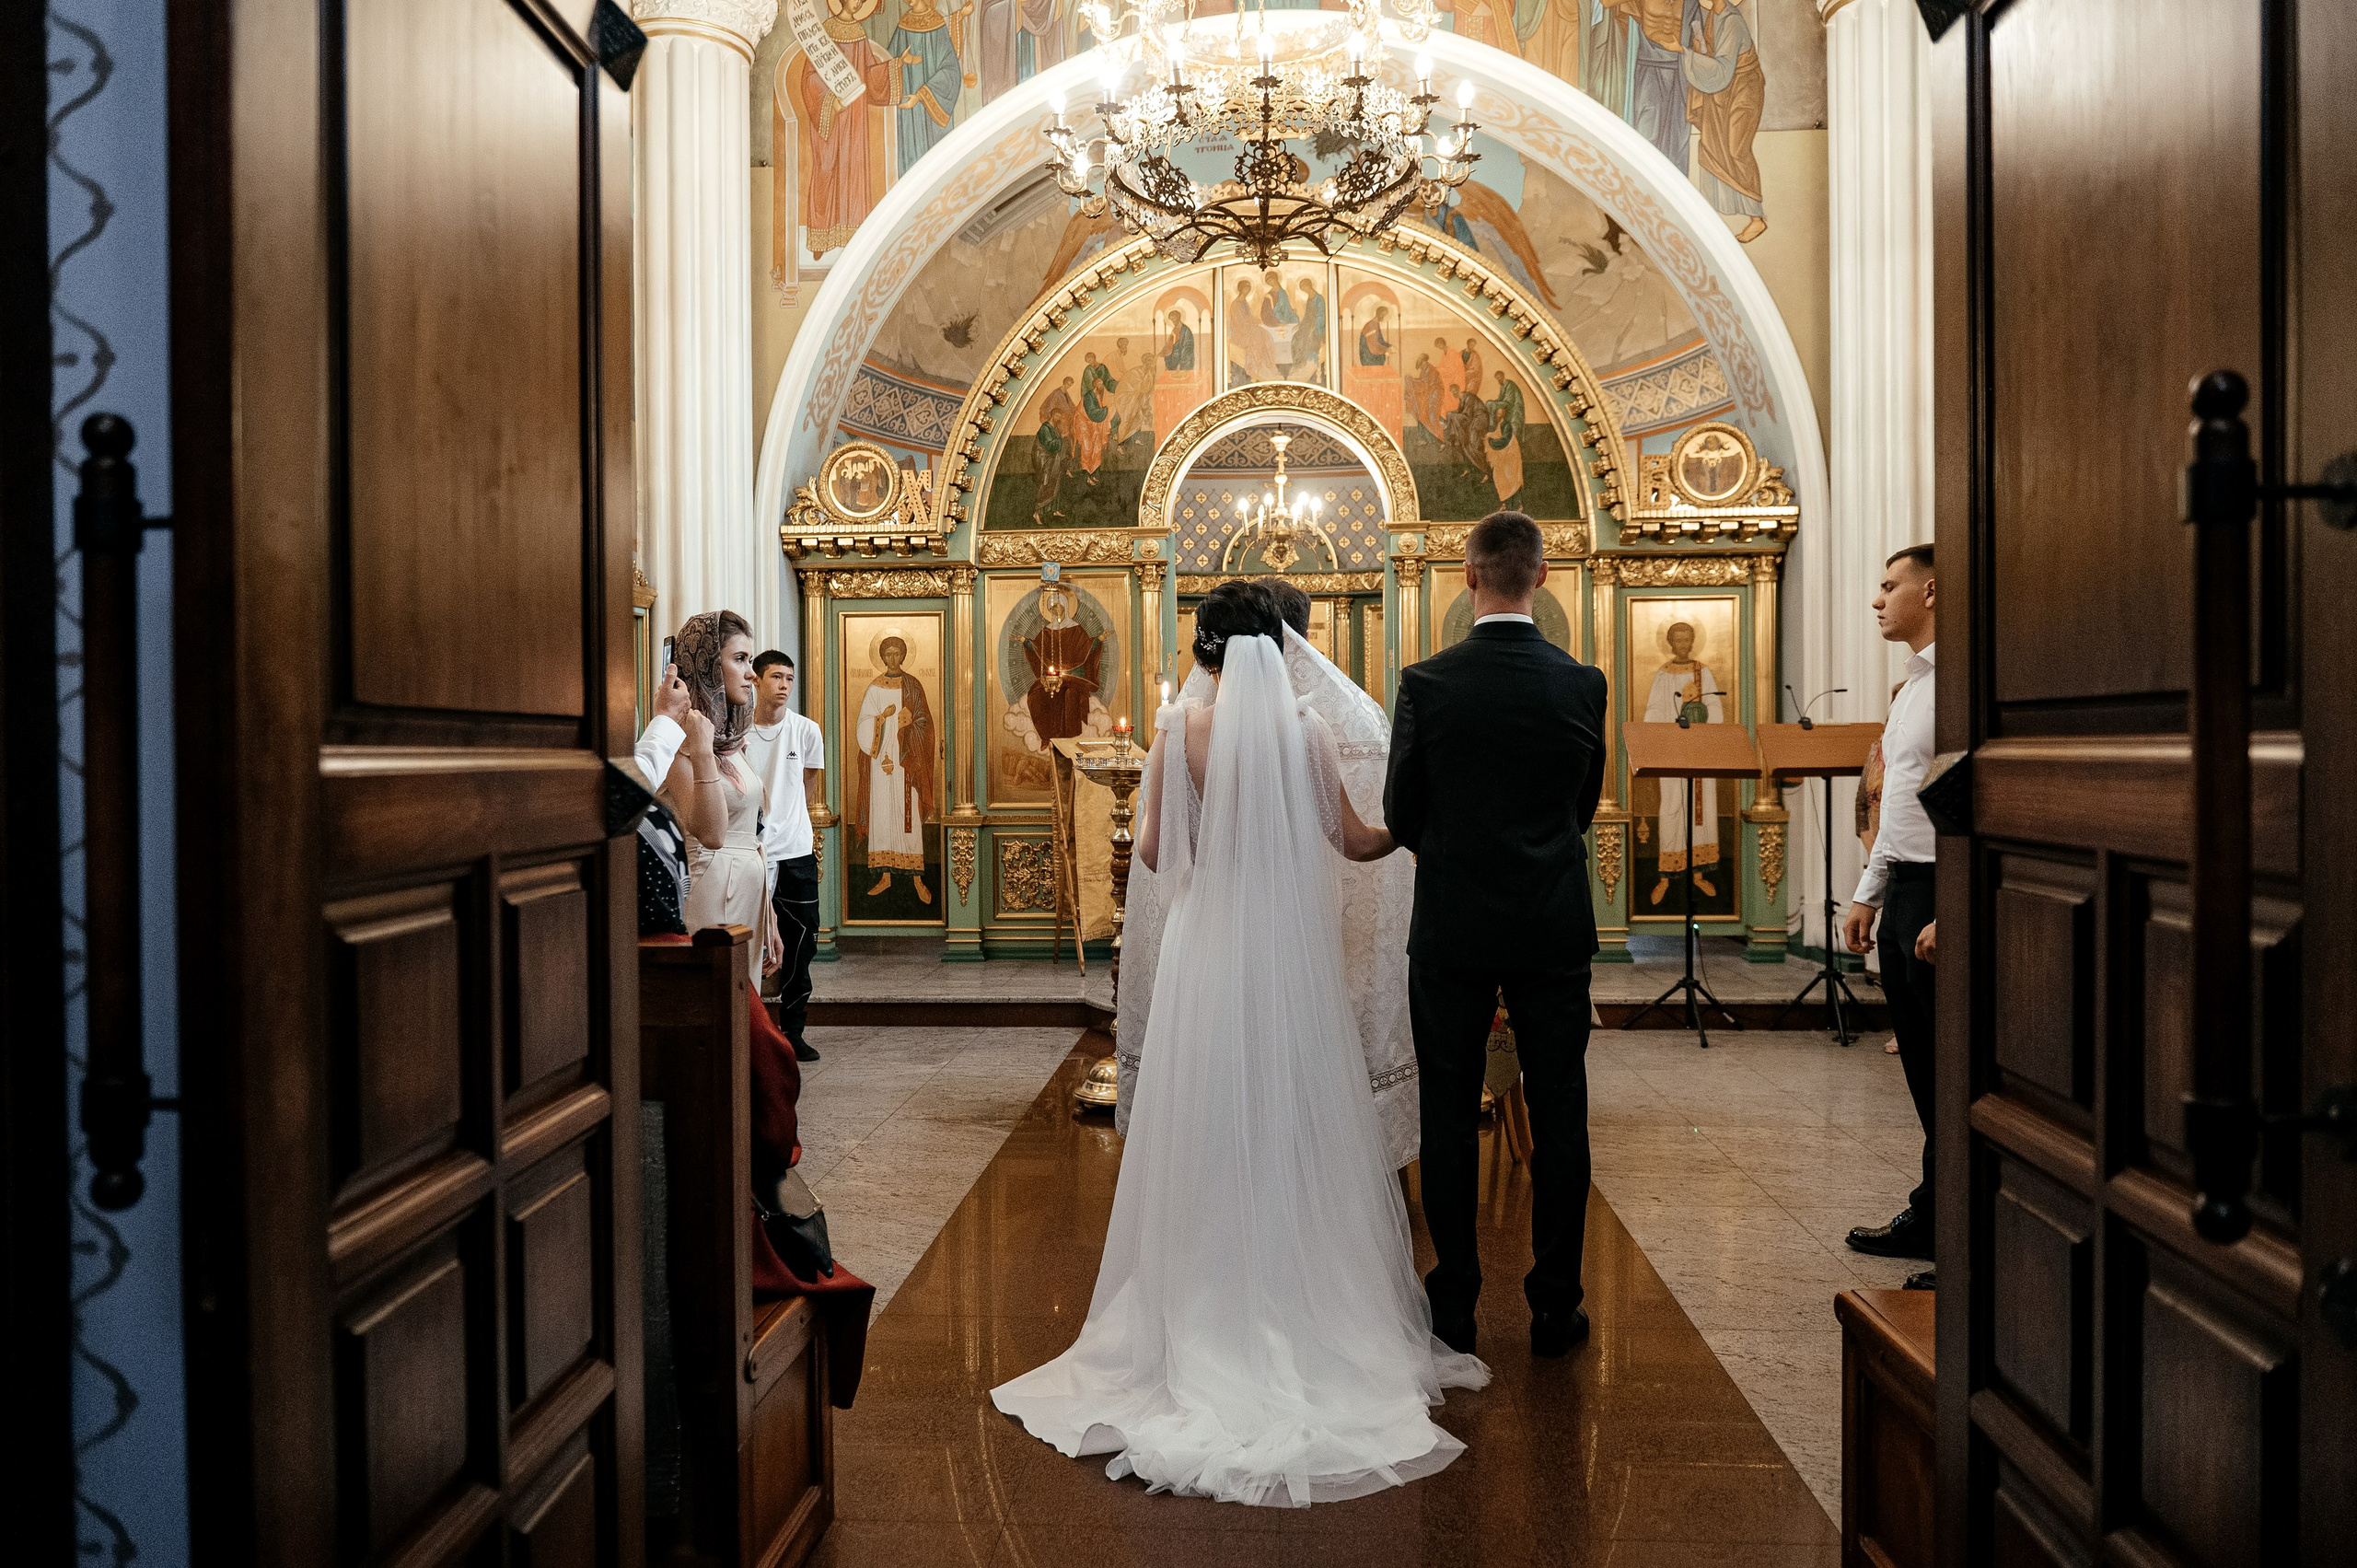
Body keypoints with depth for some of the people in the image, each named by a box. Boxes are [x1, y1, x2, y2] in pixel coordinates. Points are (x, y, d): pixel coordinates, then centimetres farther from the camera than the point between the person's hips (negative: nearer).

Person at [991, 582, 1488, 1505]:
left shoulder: (1177, 730, -6)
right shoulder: (1307, 730, -3)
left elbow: (1152, 851, -3)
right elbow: (1353, 842, 5)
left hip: (1206, 952, -1)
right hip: (1291, 955, 1)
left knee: (1208, 1129, 8)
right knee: (1298, 1129, 9)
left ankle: (1211, 1316, 14)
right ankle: (1316, 1314, 17)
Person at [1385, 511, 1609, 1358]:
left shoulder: (1426, 683, -9)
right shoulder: (1582, 684, -4)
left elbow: (1400, 813, -1)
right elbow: (1585, 805, 8)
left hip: (1452, 928, -1)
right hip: (1555, 927, 1)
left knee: (1450, 1119, 9)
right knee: (1559, 1120, 10)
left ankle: (1454, 1304, 18)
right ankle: (1555, 1306, 17)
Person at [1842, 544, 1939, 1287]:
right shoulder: (1913, 686, 17)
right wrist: (1868, 893, 21)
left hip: (1943, 891, -9)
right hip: (1903, 891, 9)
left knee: (1953, 1075, -2)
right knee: (1922, 1066, 15)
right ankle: (1931, 1216, 26)